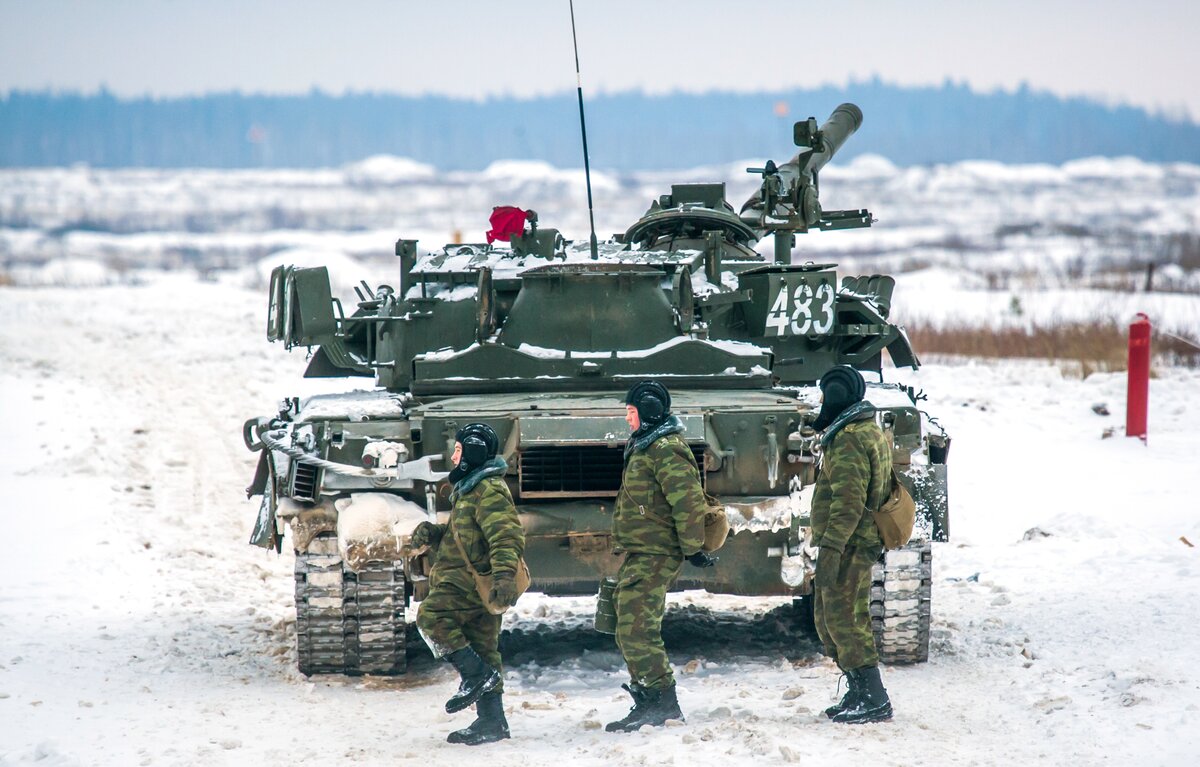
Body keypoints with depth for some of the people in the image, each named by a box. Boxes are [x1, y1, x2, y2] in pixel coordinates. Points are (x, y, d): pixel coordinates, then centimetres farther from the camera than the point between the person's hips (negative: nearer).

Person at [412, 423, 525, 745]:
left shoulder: (489, 491, -12)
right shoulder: (471, 489, 23)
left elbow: (507, 537, -23)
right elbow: (458, 537, 32)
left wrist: (504, 576, -35)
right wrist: (432, 533, 12)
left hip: (476, 582, -11)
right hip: (476, 586, 11)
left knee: (431, 616, -21)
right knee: (482, 650, 9)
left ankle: (476, 674, -19)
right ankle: (491, 720, 11)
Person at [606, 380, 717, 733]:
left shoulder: (666, 450, -16)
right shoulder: (644, 447, 19)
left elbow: (687, 501, -22)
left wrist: (692, 547, -22)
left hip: (654, 557, -11)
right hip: (639, 554, 11)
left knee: (636, 631, -15)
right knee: (631, 633, 15)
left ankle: (663, 701, -13)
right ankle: (648, 703, 20)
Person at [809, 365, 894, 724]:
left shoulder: (849, 441, -17)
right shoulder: (870, 432, 17)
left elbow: (848, 503, -24)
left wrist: (830, 550, -26)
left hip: (850, 545, -11)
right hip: (860, 542, 11)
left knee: (844, 618, -9)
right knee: (828, 617, 16)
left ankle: (874, 700, -10)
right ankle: (858, 694, 20)